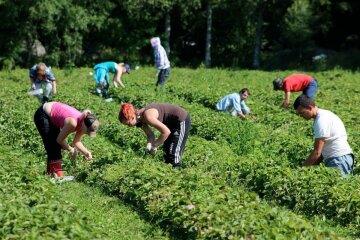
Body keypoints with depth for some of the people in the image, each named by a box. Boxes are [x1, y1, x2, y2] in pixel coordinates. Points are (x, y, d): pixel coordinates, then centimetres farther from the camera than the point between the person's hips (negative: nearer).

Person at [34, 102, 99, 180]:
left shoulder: (83, 123, -11)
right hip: (42, 115, -8)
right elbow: (60, 140, -22)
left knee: (56, 147, 10)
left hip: (52, 116, 8)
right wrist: (71, 149, -12)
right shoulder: (73, 123, -35)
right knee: (53, 147, -11)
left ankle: (51, 172, 18)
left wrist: (86, 152, -16)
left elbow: (77, 142, -2)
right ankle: (56, 175, -9)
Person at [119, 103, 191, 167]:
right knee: (167, 153, 16)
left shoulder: (147, 116, -31)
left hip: (182, 121, -9)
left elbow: (166, 132, -28)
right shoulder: (140, 118, -5)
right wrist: (149, 145, -16)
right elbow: (150, 135, 4)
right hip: (172, 123, 9)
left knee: (173, 155, -8)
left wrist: (154, 145, -18)